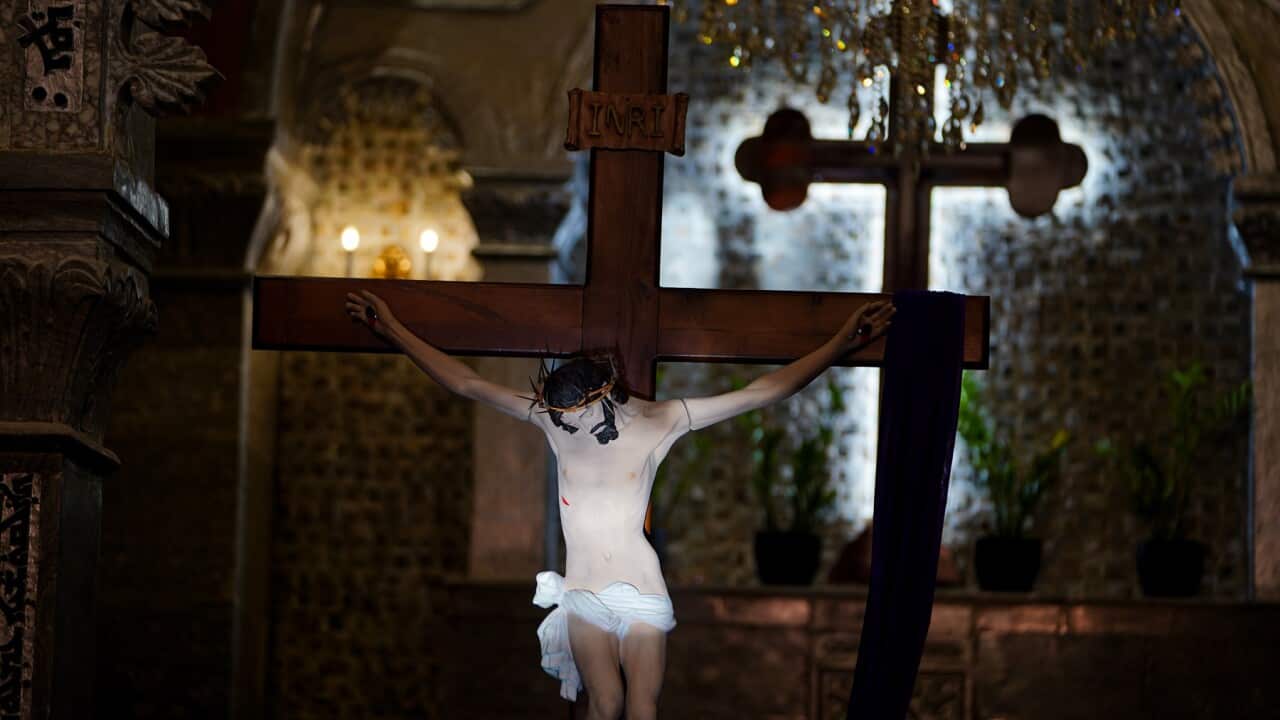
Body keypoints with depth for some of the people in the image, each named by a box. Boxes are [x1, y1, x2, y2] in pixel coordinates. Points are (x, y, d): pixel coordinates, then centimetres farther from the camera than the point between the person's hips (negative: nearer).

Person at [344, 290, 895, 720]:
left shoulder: (658, 421, -8)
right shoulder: (553, 417, -2)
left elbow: (762, 392, -9)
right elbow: (467, 384, 1)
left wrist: (841, 344, -16)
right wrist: (393, 332, 0)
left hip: (640, 591, -2)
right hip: (583, 592, 2)